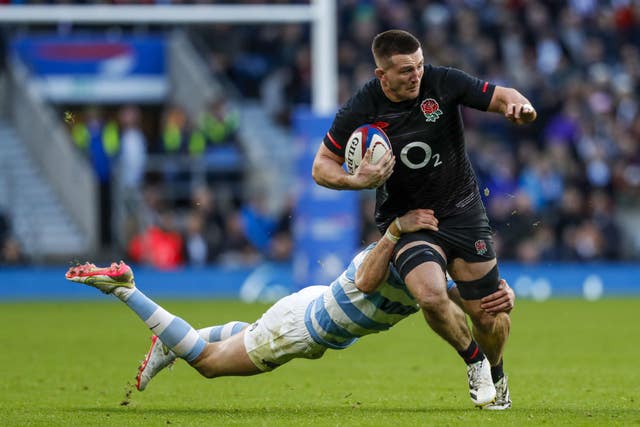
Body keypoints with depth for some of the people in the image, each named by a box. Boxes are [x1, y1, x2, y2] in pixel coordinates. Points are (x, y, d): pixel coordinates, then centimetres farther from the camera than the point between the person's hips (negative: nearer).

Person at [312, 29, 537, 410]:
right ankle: (473, 358, 3)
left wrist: (520, 106, -31)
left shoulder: (442, 82, -13)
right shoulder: (361, 111, -14)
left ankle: (496, 374, 34)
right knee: (431, 296, -29)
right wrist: (358, 180, -25)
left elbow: (501, 96, -7)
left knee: (488, 315, -1)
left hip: (462, 210, 1)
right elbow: (321, 167, -4)